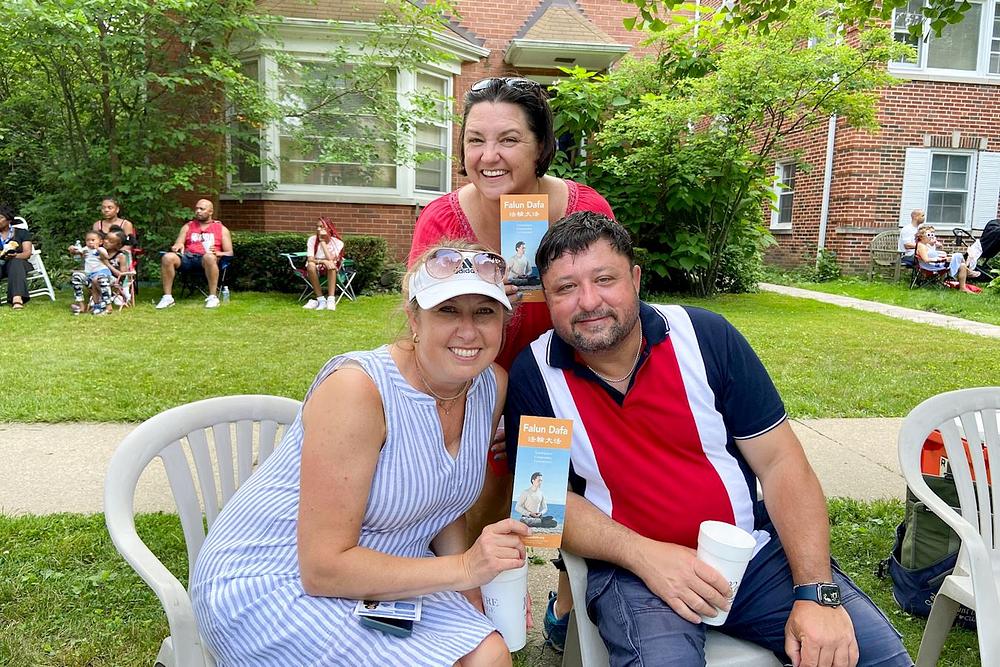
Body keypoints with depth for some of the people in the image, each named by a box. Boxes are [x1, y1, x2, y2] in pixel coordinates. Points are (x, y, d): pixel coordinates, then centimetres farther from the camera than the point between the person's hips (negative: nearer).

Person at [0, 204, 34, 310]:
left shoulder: (21, 232, 15)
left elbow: (27, 253, 2)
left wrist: (15, 256, -22)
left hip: (17, 262, -1)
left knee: (16, 262, -37)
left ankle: (17, 298, -58)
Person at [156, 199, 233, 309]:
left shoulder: (221, 229, 19)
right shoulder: (188, 226, 27)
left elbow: (229, 253, 11)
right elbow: (177, 246, 19)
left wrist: (217, 253, -11)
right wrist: (177, 246, -7)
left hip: (206, 258, -3)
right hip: (187, 257, 3)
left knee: (209, 257, -40)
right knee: (168, 257, -29)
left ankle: (212, 297, -35)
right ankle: (167, 297, -25)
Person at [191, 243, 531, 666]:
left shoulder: (493, 385, -4)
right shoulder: (357, 389, -26)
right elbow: (323, 568, -24)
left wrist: (467, 593, -5)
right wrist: (463, 569, -28)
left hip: (382, 574, 6)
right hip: (276, 582, -5)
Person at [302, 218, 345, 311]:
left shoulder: (337, 243, -15)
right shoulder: (312, 240, -11)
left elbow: (331, 260, -29)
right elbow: (310, 260, -20)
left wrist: (322, 241, -26)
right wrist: (323, 261, -39)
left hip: (331, 272, -1)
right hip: (315, 270, 1)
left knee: (331, 264, -35)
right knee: (311, 265, -33)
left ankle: (331, 300, -41)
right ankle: (321, 300, -31)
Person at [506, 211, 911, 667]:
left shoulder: (705, 336, -6)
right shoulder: (534, 374, -8)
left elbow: (780, 463, -5)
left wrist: (818, 592, -13)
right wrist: (643, 554, -21)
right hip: (631, 569, -2)